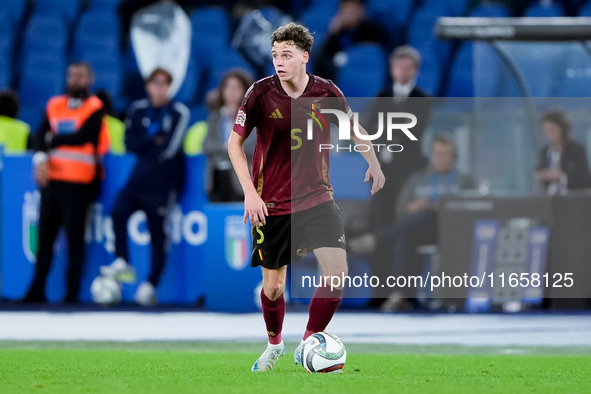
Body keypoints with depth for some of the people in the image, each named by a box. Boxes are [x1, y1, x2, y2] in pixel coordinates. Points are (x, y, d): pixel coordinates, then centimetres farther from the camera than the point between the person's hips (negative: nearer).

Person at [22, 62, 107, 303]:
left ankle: (72, 290, 1)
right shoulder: (55, 105, 15)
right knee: (45, 235, 7)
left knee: (75, 238, -4)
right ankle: (37, 289, 12)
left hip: (77, 183, -5)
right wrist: (41, 158, -12)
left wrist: (53, 140, -1)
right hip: (51, 178, 5)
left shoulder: (94, 109, 0)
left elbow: (82, 137, -13)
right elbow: (41, 135, 5)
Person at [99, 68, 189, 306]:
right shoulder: (138, 110, 9)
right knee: (119, 211, -22)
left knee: (157, 233, -3)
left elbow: (170, 148, -12)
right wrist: (154, 140, -10)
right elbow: (130, 144, 1)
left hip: (164, 182, -3)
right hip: (139, 177, 3)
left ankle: (150, 286, 4)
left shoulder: (179, 113, -3)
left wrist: (144, 145, -2)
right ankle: (122, 264, -12)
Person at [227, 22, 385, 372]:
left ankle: (308, 346, 2)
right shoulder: (261, 93, -11)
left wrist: (373, 163, 8)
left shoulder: (327, 92, -6)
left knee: (338, 272, -15)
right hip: (271, 204, -1)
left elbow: (353, 127, 15)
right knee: (273, 284, 6)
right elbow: (235, 142, -2)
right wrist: (250, 193, -10)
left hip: (317, 198, 1)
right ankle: (274, 345, 35)